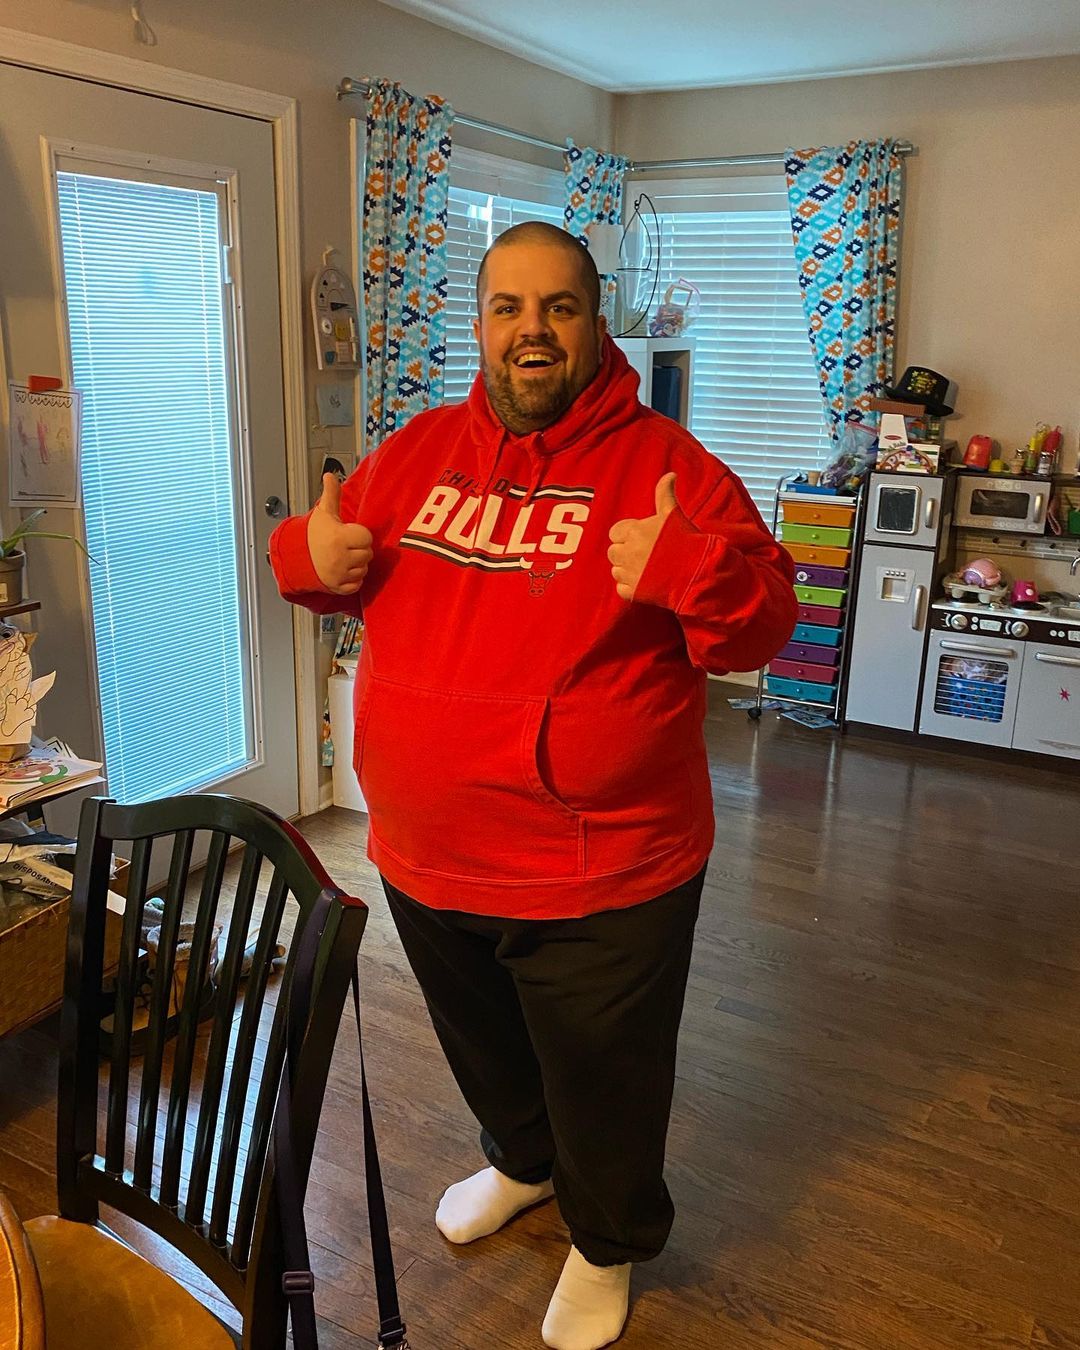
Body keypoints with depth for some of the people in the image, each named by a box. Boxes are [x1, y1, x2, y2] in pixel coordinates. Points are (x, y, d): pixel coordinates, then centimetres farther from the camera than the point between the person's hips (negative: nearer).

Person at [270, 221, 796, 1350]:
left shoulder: (662, 462, -11)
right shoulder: (418, 452, 3)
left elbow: (761, 622, -13)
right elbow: (334, 562, 15)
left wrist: (691, 572, -33)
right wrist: (306, 555, -8)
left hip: (602, 876, -5)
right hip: (423, 859, 5)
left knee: (603, 1085, 17)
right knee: (483, 1046, 30)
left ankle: (609, 1244, 48)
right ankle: (523, 1162, 61)